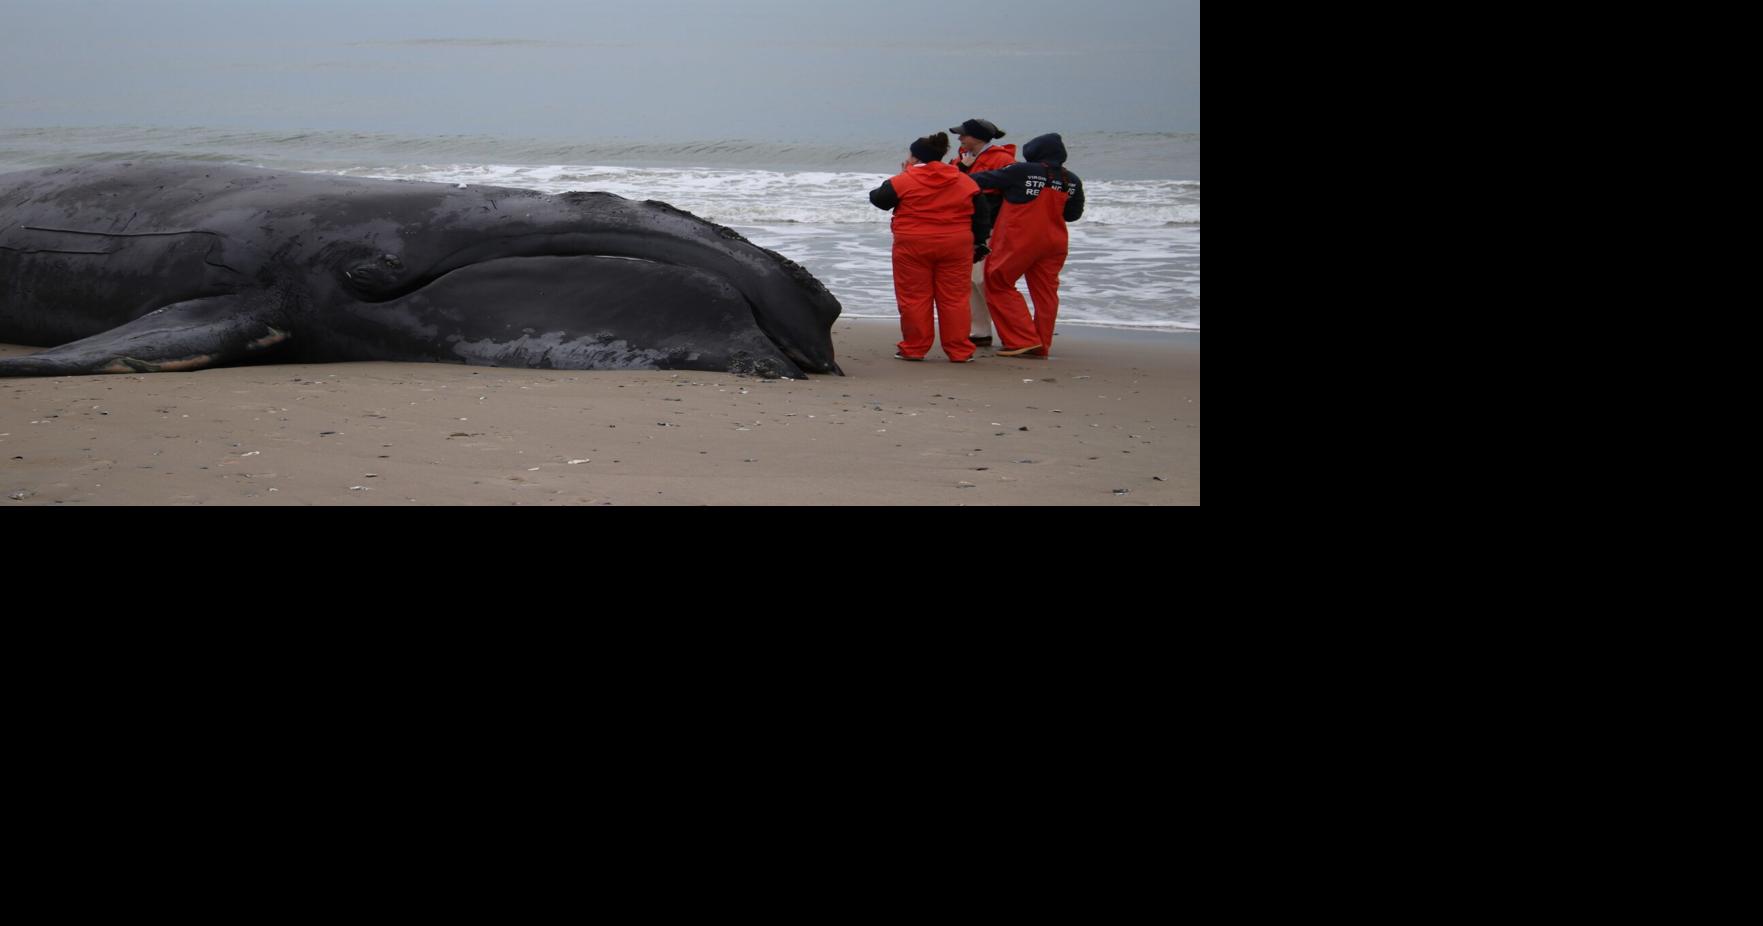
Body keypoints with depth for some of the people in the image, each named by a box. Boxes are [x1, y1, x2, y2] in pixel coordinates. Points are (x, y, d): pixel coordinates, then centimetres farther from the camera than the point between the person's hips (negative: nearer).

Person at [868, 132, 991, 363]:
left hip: (913, 247, -3)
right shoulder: (965, 182, 8)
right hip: (956, 247, 3)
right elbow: (982, 217, 10)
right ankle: (959, 351, 8)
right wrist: (975, 240, 20)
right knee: (954, 299, 7)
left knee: (914, 298, 5)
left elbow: (878, 198, 9)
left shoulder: (903, 182, -4)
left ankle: (914, 348, 8)